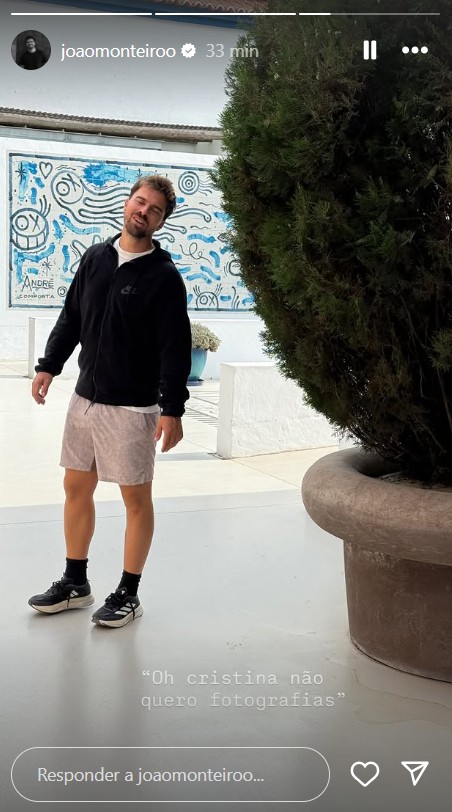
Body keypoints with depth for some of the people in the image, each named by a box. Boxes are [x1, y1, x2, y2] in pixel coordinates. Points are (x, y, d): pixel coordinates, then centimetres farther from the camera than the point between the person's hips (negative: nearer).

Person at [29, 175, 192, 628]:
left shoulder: (164, 276, -10)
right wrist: (49, 365, 8)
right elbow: (71, 318, 14)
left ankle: (128, 594, 18)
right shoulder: (95, 257, 6)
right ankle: (75, 584, 28)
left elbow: (176, 349, -13)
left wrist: (172, 409, -17)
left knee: (136, 497, 4)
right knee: (76, 488, 13)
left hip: (133, 406, -6)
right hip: (85, 396, 6)